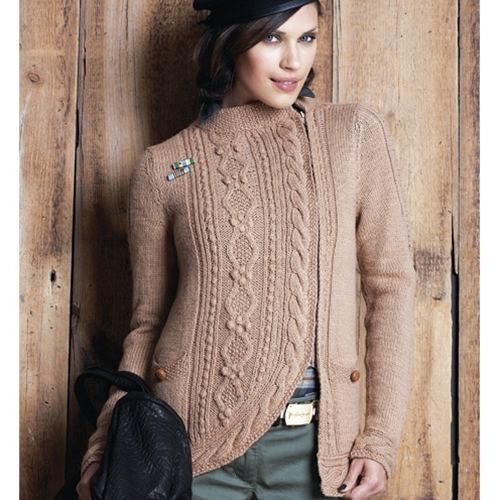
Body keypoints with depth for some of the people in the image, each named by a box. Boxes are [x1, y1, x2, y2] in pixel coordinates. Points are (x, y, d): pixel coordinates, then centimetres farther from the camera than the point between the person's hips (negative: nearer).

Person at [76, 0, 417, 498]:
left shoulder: (354, 133, -1)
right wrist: (103, 452, -1)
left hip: (314, 442, 1)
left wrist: (381, 439, -4)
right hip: (194, 438, 0)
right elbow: (147, 322, 5)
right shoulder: (163, 167, -2)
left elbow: (390, 285, 0)